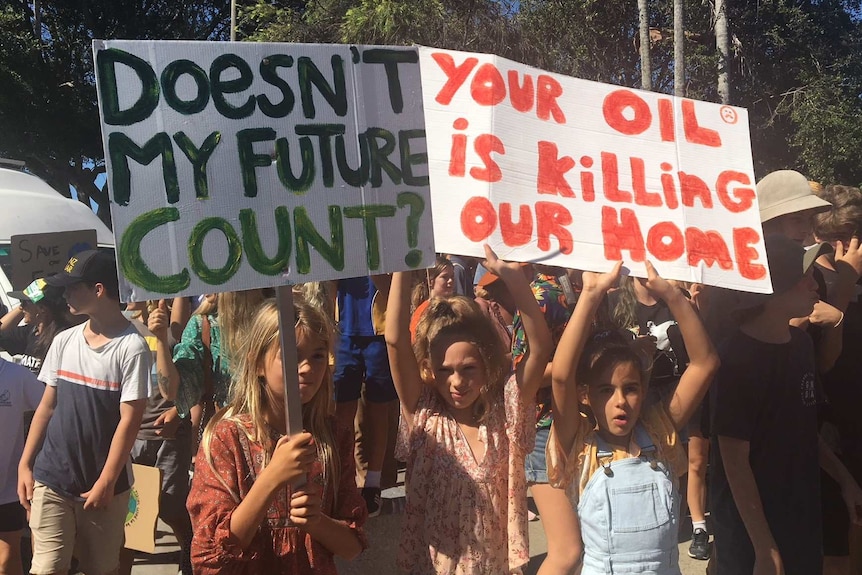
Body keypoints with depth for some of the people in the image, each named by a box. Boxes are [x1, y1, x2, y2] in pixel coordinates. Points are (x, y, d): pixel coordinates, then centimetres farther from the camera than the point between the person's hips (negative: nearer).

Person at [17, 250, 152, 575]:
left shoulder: (131, 346, -12)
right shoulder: (63, 342, 5)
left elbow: (129, 419, -13)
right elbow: (47, 406, 11)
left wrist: (106, 481, -15)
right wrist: (25, 464, 7)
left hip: (104, 485, -3)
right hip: (51, 479, 4)